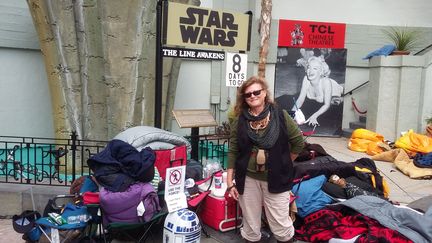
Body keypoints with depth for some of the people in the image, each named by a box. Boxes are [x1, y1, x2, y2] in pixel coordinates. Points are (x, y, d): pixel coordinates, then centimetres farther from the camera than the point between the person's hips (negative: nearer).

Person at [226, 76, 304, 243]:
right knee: (251, 226, 14)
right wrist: (230, 181, 0)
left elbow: (298, 142, 3)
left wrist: (283, 164, 5)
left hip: (275, 179, -1)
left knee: (281, 225, 7)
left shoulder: (280, 116, -5)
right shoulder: (239, 120, -1)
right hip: (248, 179, 1)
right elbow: (233, 151, 1)